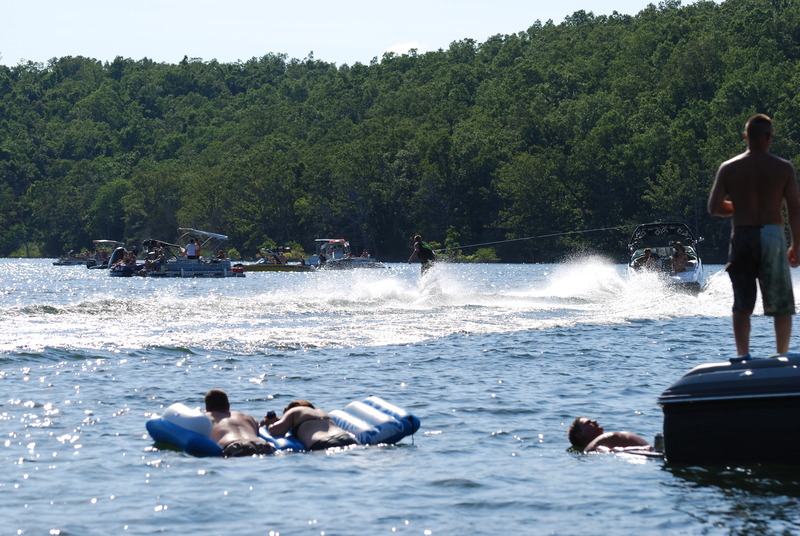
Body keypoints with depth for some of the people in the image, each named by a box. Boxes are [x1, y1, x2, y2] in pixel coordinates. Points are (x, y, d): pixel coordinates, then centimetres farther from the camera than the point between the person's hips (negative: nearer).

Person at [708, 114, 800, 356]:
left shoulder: (728, 168, 1)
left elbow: (714, 207, -1)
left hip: (742, 236, 1)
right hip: (773, 234, -1)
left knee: (742, 304, 5)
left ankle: (743, 356, -4)